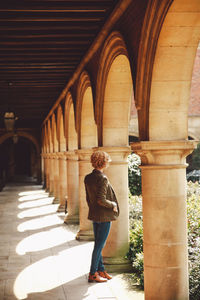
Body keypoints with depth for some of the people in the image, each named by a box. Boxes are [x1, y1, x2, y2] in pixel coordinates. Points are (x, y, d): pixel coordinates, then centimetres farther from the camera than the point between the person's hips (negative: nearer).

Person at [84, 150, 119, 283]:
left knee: (98, 244, 17)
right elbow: (101, 200, -25)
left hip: (94, 215, 8)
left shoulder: (88, 178, 4)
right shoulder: (102, 179, -20)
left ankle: (101, 270, 28)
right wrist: (113, 205, -9)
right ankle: (92, 274, 8)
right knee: (99, 245, 1)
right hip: (104, 217, -8)